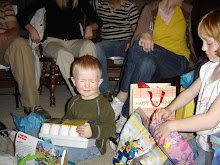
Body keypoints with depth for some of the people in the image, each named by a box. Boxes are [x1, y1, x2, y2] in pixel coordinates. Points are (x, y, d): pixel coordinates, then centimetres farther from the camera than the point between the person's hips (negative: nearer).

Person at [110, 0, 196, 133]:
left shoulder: (187, 11, 12)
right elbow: (137, 37, -3)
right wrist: (145, 35, -26)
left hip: (178, 62, -1)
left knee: (139, 47, -30)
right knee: (147, 62, -37)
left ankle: (121, 98, -26)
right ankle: (125, 116, -32)